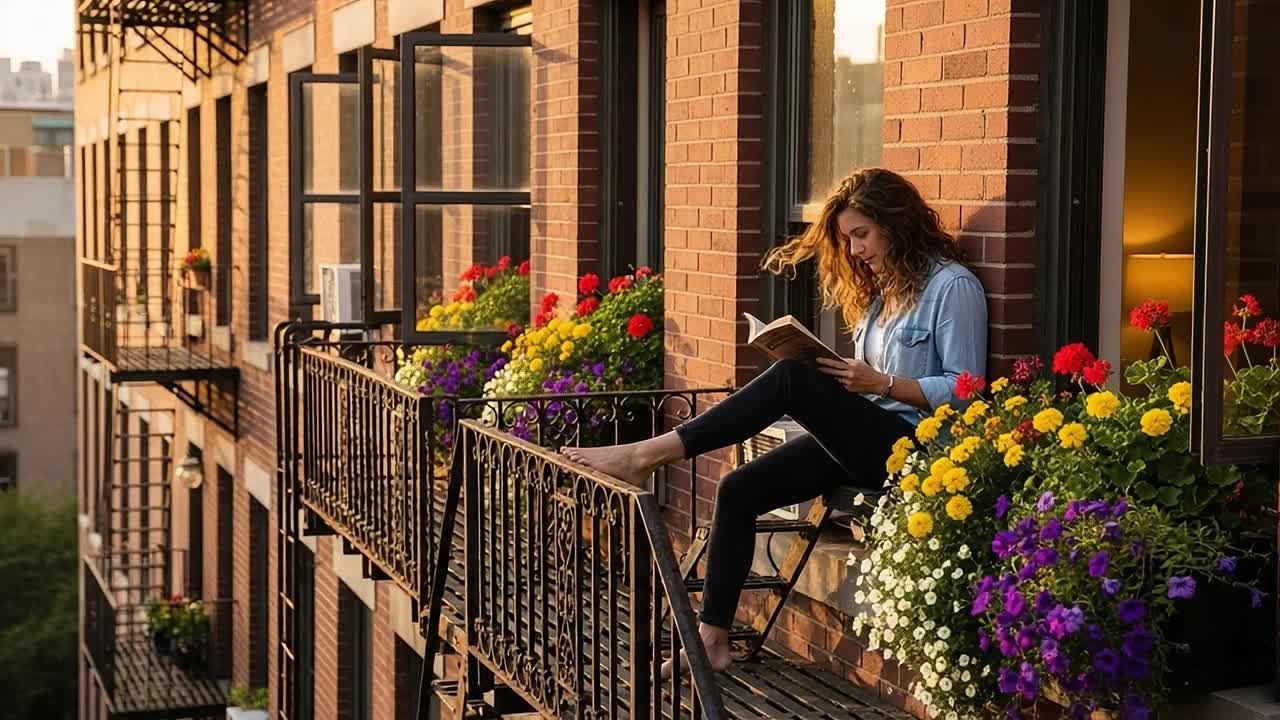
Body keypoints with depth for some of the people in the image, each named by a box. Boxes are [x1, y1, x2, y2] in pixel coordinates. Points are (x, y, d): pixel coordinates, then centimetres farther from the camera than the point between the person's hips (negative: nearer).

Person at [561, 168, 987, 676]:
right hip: (863, 442, 8)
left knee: (792, 378, -27)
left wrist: (880, 384, -18)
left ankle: (653, 453, -26)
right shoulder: (879, 287, 20)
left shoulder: (953, 286, -7)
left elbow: (965, 391, -12)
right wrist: (840, 382, -3)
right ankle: (713, 638, -8)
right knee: (738, 491, -10)